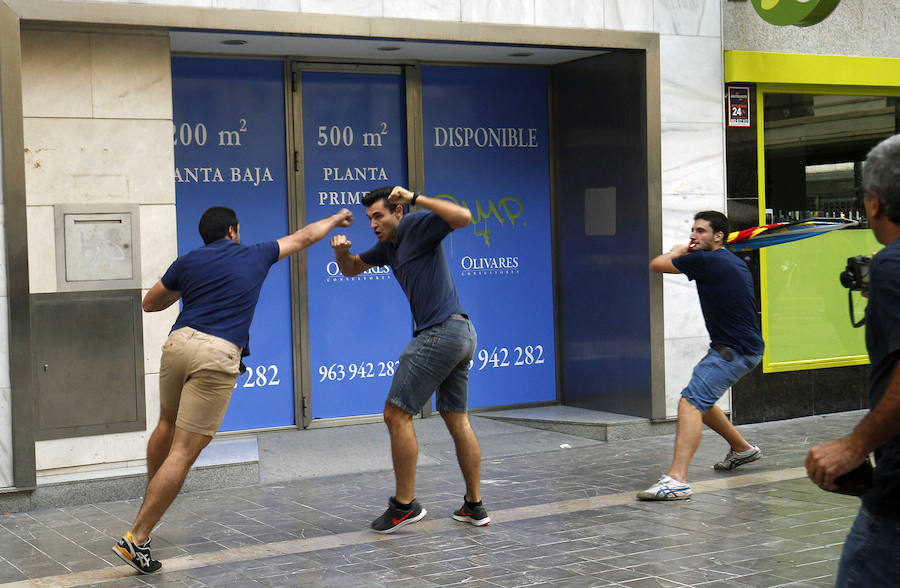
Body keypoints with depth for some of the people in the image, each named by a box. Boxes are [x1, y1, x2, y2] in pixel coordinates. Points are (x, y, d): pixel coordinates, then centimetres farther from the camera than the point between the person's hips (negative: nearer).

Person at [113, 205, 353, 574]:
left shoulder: (187, 263, 13)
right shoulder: (254, 257, 12)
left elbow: (150, 304, 24)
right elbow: (303, 238, 29)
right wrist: (335, 220, 46)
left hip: (180, 343, 4)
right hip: (218, 356, -4)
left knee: (168, 424, 30)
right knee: (183, 453, -4)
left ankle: (150, 498, 47)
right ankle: (136, 539, -8)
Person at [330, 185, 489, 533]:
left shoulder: (418, 225, -7)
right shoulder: (389, 245, 19)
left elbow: (464, 217, -24)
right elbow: (351, 269, 28)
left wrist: (415, 197, -24)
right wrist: (342, 251, 6)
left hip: (440, 332, -10)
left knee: (396, 414, -5)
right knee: (457, 419, 14)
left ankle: (405, 504, -2)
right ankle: (474, 506, 19)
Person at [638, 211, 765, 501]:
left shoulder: (705, 260, -14)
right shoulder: (735, 262, 15)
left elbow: (656, 264, -5)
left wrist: (677, 252, 12)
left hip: (734, 351, -10)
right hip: (744, 347, 10)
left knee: (691, 402, -21)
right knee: (700, 400, 24)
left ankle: (676, 479, -32)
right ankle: (742, 449, 40)